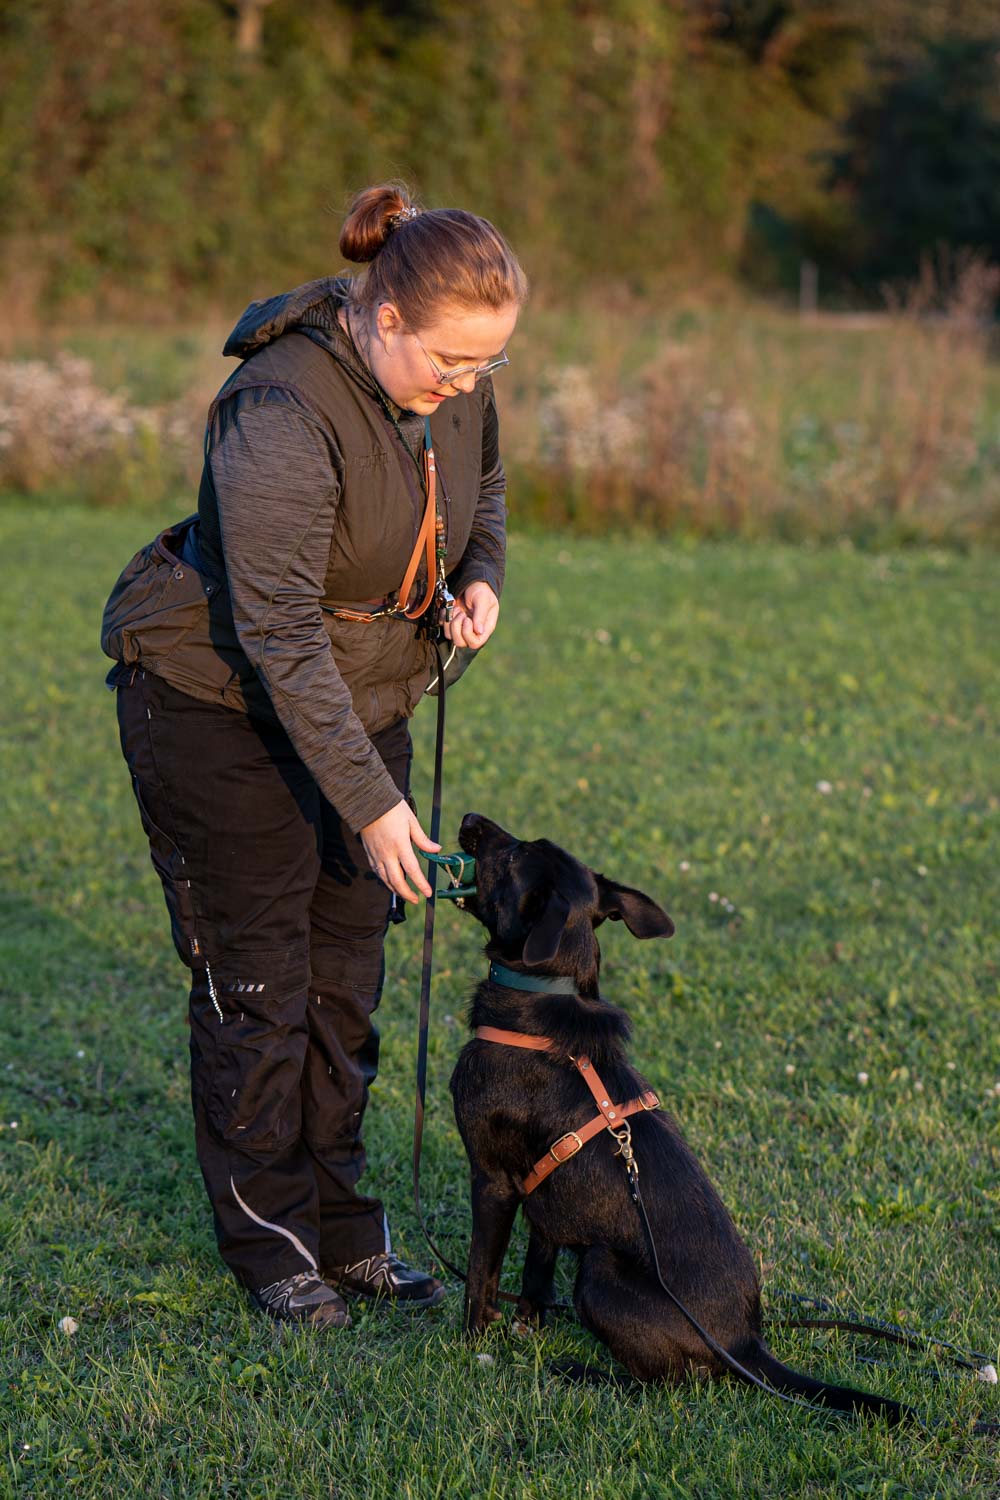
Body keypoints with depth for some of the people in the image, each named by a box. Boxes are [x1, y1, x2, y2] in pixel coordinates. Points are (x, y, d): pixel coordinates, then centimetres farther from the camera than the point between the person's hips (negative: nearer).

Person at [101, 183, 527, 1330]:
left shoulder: (455, 385, -7)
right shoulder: (285, 414, -30)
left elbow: (481, 488, 16)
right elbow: (278, 633, -30)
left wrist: (480, 578, -7)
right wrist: (371, 804, -29)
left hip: (358, 697, 7)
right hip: (219, 702, -7)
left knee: (347, 966, 8)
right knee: (254, 977, 0)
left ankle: (340, 1227, 19)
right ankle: (267, 1241, 14)